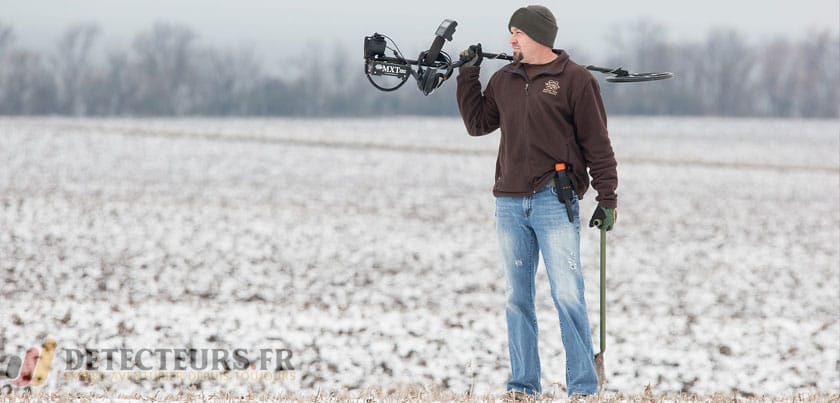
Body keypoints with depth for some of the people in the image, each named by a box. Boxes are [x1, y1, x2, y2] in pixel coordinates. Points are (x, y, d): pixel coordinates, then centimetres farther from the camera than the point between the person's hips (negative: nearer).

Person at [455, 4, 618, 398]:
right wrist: (467, 76, 13)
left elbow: (597, 144, -2)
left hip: (555, 202, -5)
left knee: (568, 296, -10)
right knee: (517, 299, 7)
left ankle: (583, 388, -8)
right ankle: (523, 386, 13)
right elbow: (478, 123, 18)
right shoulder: (504, 80, 14)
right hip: (510, 204, 5)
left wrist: (607, 198, -6)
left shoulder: (575, 80, -2)